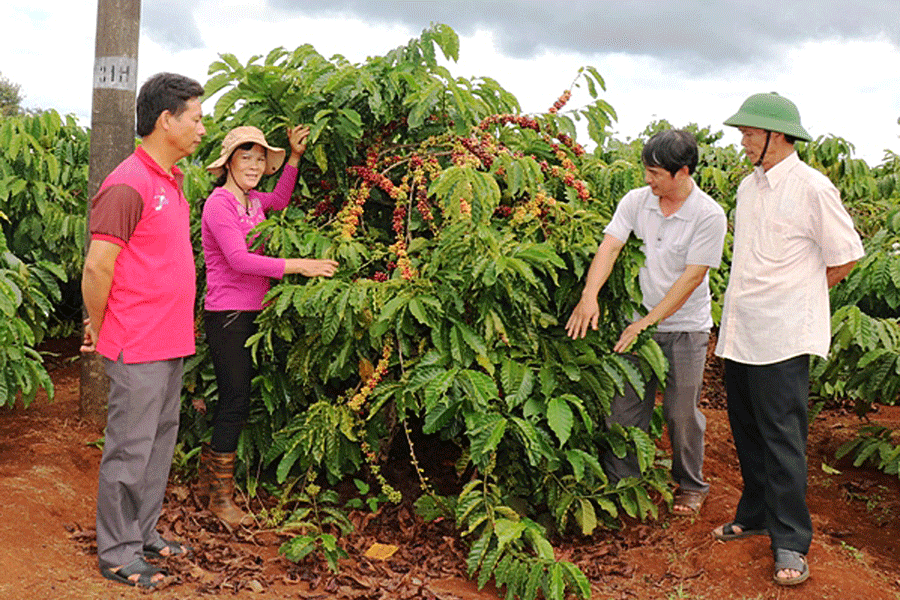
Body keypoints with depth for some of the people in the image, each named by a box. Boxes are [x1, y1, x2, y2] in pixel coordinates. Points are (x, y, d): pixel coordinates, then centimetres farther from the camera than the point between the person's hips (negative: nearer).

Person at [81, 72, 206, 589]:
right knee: (130, 448, 1)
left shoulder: (171, 180, 13)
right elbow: (97, 268, -18)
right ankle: (117, 553, 14)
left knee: (161, 440, 16)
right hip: (138, 348, -9)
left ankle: (143, 534, 30)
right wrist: (98, 331, -6)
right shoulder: (128, 186, -17)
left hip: (171, 342, 9)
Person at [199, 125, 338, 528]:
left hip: (250, 313, 9)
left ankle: (210, 479, 28)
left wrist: (294, 157, 21)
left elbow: (280, 200, 32)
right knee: (235, 401, -5)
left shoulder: (251, 201, 10)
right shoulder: (219, 203, -14)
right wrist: (298, 265, -27)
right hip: (227, 315, -9)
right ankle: (221, 497, 7)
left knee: (233, 398, 15)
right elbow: (239, 259, -24)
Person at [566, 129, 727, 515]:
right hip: (640, 321, 3)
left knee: (681, 412, 6)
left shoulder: (709, 216, -14)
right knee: (626, 404, 6)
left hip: (685, 328, -3)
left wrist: (648, 321, -19)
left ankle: (691, 485, 28)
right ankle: (619, 482, 21)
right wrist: (589, 295, -27)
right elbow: (609, 246, -11)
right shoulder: (636, 201, -2)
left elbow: (691, 278, -16)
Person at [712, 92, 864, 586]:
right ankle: (755, 515, 30)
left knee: (781, 438, -3)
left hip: (782, 336, -7)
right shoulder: (748, 186, 11)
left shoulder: (812, 188, -12)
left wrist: (798, 297, 2)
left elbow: (845, 255, -5)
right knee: (747, 431, 15)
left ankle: (791, 543, 7)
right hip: (739, 331, 7)